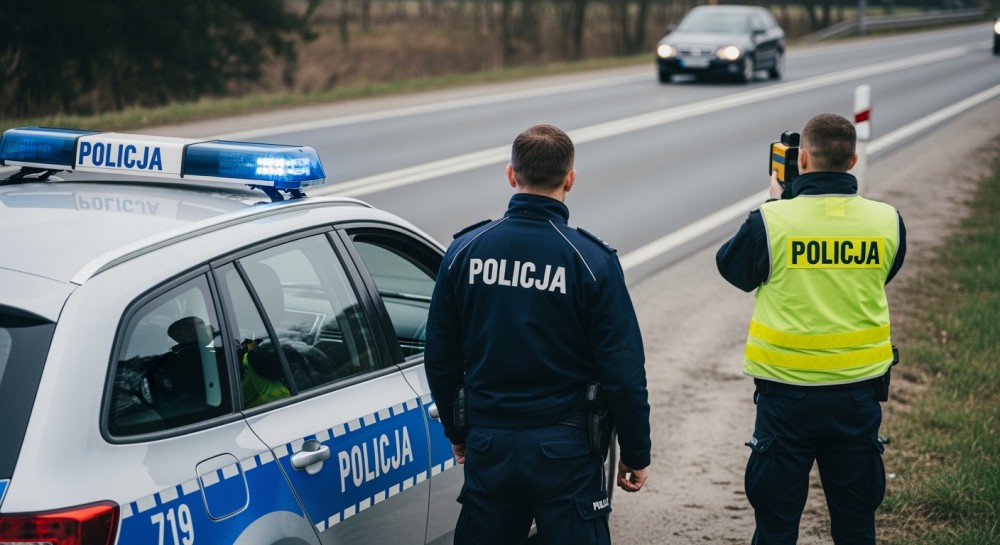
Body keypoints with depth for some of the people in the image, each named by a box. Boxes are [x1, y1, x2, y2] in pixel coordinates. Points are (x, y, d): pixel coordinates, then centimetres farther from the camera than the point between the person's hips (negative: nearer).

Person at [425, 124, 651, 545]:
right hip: (565, 448, -3)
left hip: (488, 446, 3)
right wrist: (635, 455, 1)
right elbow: (623, 372, -10)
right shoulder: (591, 260, -11)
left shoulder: (465, 250, -1)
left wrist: (457, 433, 19)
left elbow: (440, 359, 6)